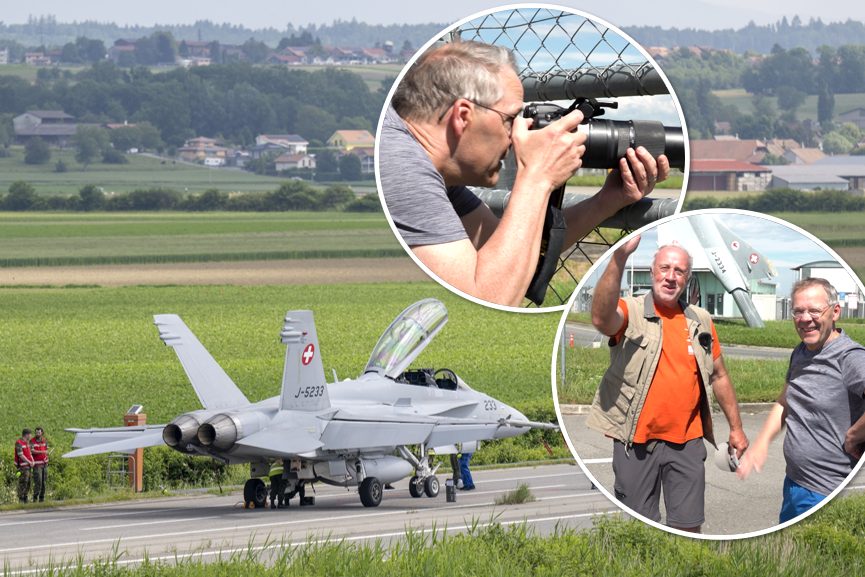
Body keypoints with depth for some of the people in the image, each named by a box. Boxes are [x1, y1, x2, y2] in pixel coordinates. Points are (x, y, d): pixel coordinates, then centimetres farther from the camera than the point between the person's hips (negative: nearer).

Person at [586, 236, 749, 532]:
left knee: (688, 525, 7)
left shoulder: (701, 321, 9)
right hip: (636, 441, -3)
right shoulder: (632, 311, -6)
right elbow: (601, 319, -31)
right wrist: (619, 259, -43)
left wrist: (736, 427, 17)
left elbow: (719, 376, 18)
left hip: (687, 441, 3)